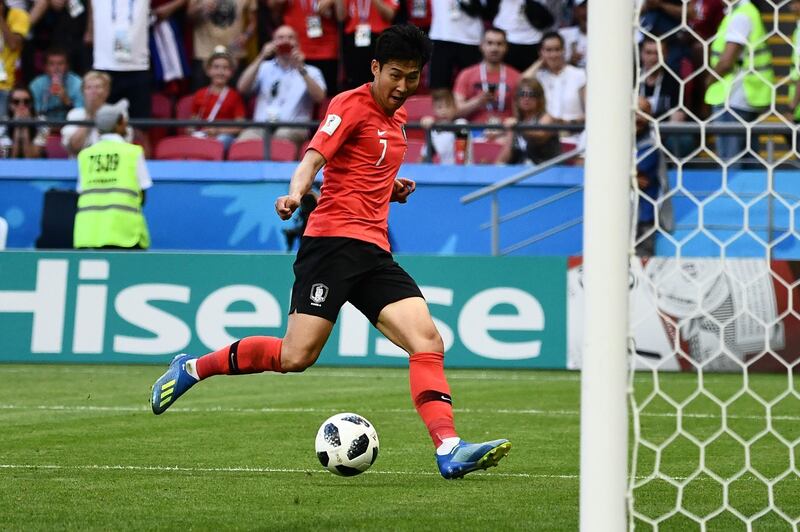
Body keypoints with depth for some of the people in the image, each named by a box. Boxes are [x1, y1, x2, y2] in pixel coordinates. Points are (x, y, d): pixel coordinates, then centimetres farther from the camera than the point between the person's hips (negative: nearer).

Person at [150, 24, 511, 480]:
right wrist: (297, 191, -39)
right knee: (296, 356, -13)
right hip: (333, 239, -8)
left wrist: (393, 188, 16)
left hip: (375, 252, 8)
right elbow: (316, 154, -19)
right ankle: (192, 369, 7)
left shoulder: (396, 117, 21)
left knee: (428, 342, -11)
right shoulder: (353, 105, -3)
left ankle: (450, 450, -19)